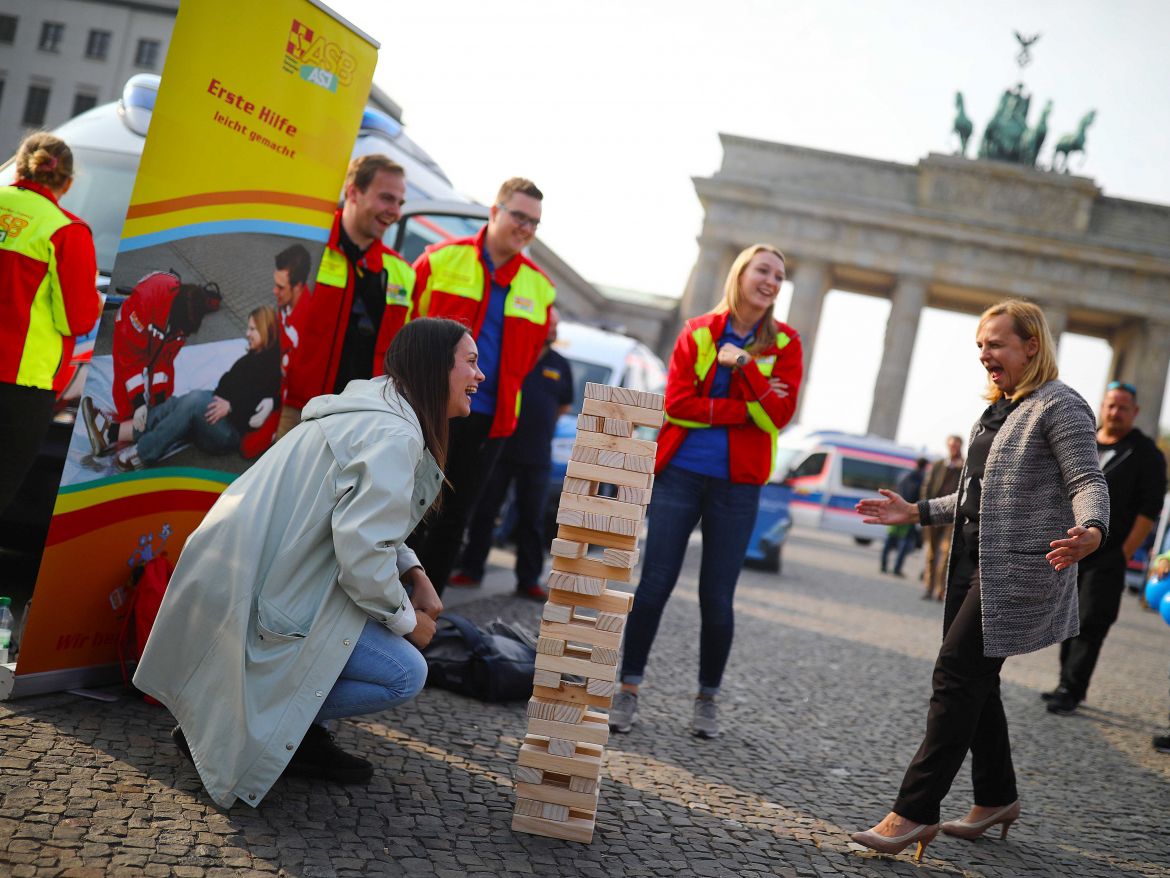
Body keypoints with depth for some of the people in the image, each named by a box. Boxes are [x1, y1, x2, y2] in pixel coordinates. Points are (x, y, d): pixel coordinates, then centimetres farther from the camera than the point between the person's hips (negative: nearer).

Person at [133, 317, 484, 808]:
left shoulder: (377, 408, 13)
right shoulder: (394, 437, -19)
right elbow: (361, 550, -27)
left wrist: (415, 575, 6)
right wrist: (405, 619, -10)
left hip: (257, 574, 10)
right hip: (253, 600, -10)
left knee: (401, 601, 13)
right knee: (405, 674, -11)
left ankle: (299, 730, 14)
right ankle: (221, 727, -5)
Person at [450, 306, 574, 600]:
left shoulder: (560, 366, 10)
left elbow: (565, 406, 21)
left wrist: (539, 421, 11)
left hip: (537, 457, 3)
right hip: (498, 447, -3)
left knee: (532, 520, 6)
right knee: (484, 511, 4)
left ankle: (529, 580, 12)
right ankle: (471, 568, 13)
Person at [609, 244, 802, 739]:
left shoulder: (783, 344, 4)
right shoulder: (698, 332, 3)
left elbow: (780, 413, -7)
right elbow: (676, 402, -8)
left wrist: (744, 364, -15)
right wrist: (745, 410, -13)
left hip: (736, 484, 0)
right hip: (680, 472, 0)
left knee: (717, 597, 4)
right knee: (654, 583, 0)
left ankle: (707, 699, 21)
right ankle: (628, 689, 12)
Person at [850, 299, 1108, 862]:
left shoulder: (1059, 405, -8)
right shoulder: (996, 410, 19)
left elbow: (1088, 482, -16)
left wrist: (1091, 531, -37)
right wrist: (917, 512, 20)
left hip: (1020, 568, -9)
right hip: (975, 563, 9)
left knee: (957, 674, -12)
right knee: (973, 679, 12)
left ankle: (915, 811, -8)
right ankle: (997, 798, 28)